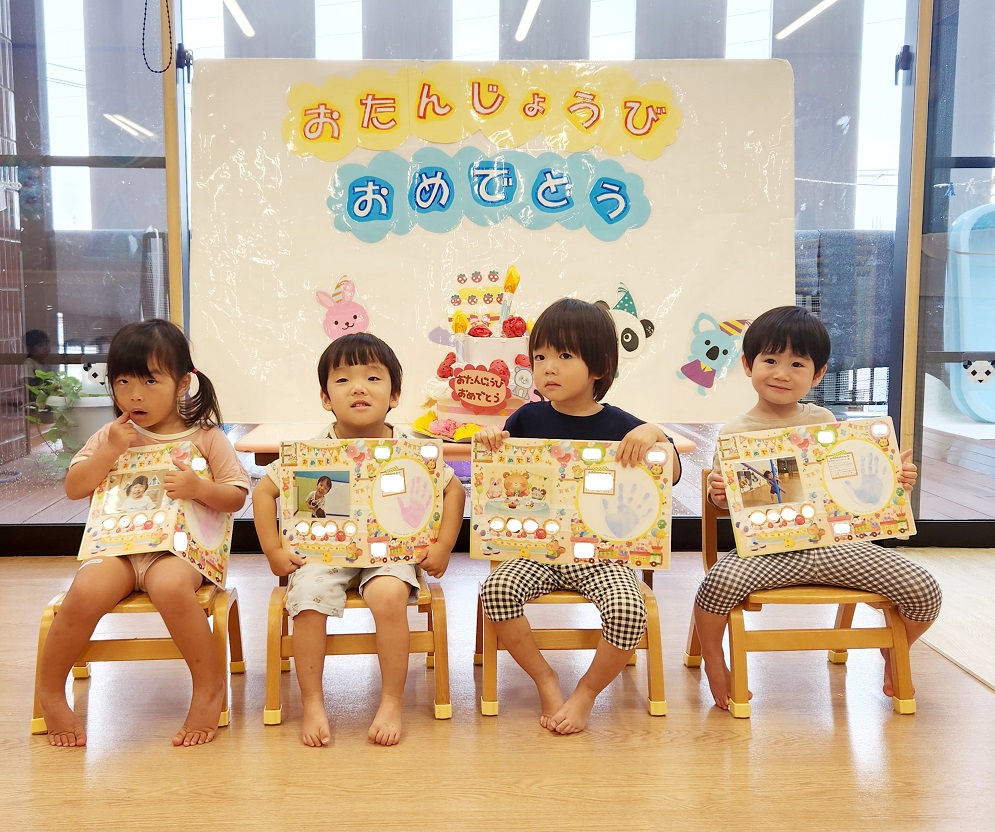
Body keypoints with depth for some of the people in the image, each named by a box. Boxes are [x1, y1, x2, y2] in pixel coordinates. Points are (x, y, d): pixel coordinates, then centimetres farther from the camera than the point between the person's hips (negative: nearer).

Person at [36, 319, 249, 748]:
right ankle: (50, 690, -4)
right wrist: (110, 451, -4)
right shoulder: (111, 436, 14)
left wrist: (199, 488, -17)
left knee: (171, 586, -38)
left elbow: (237, 497, 3)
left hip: (178, 549, -2)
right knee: (87, 591, -30)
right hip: (116, 546, 3)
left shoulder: (205, 436, 6)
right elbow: (74, 488, 9)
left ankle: (210, 684, -18)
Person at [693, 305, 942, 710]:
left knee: (924, 591, -10)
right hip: (767, 550, -3)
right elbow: (726, 504, 5)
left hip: (834, 542, 4)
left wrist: (894, 479, 4)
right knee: (721, 581, -35)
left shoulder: (823, 421, 12)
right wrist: (716, 492, -18)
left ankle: (893, 651, 26)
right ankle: (713, 659, -2)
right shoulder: (734, 433, 1)